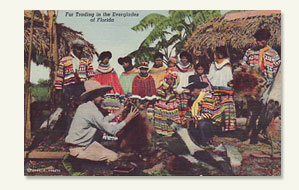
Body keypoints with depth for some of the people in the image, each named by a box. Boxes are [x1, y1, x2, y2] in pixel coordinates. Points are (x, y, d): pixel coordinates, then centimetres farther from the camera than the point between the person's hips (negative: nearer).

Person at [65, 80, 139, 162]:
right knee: (114, 157, -13)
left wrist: (117, 113, 17)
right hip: (79, 149, -10)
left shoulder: (83, 107, 8)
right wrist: (128, 119, -9)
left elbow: (102, 121, 19)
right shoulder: (93, 111, -21)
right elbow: (112, 131, -17)